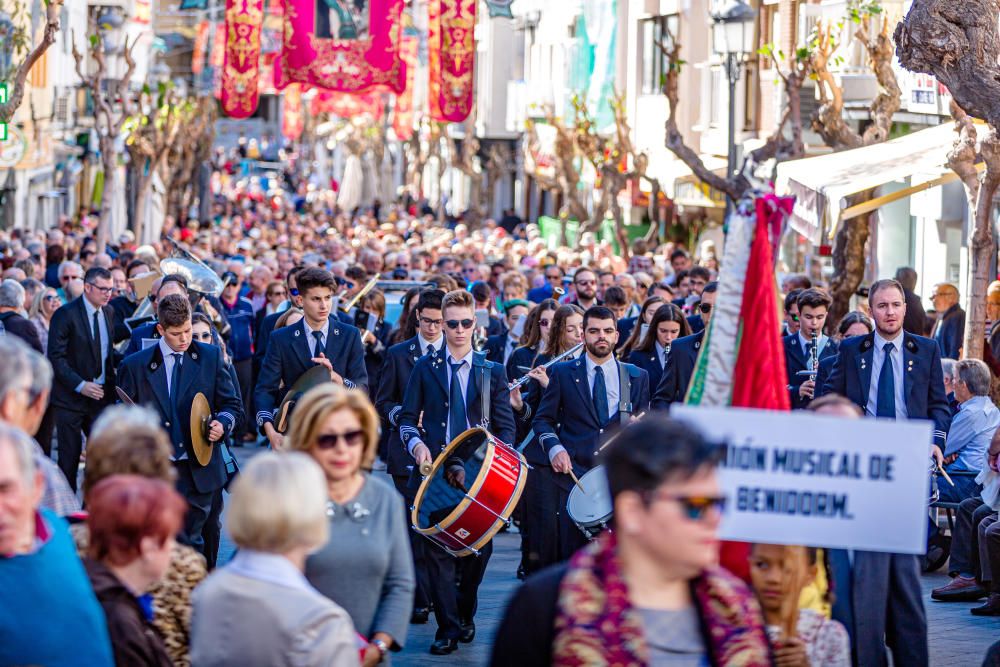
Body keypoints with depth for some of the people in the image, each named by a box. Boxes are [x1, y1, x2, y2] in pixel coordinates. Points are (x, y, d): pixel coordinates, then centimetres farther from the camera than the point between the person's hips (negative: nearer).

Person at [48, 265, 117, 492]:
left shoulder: (108, 312, 8)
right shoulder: (65, 314, -11)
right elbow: (56, 357, -14)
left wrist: (111, 383, 6)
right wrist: (80, 385, -22)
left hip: (101, 394, 5)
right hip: (70, 396, -5)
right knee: (70, 455, 0)